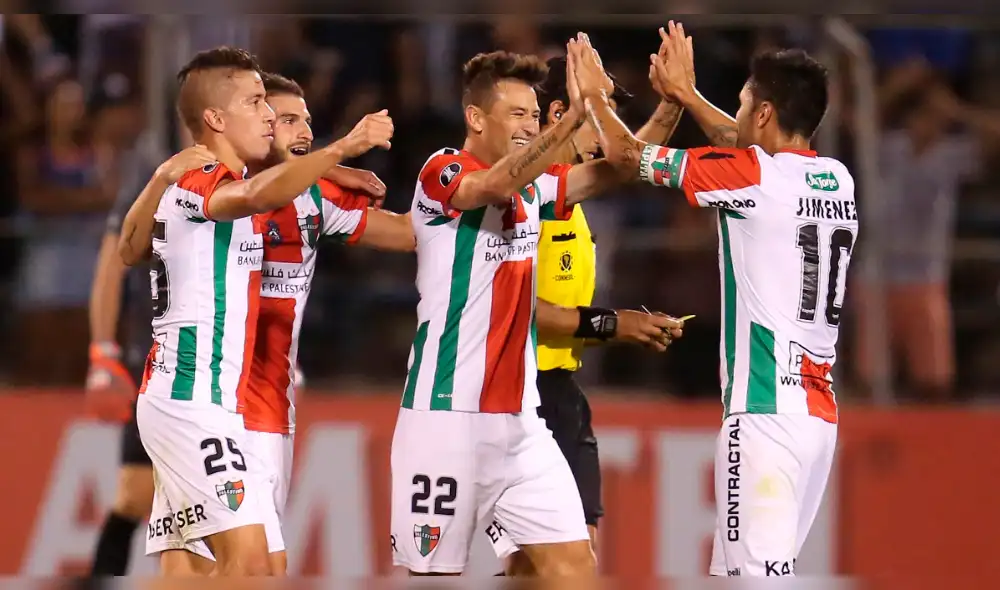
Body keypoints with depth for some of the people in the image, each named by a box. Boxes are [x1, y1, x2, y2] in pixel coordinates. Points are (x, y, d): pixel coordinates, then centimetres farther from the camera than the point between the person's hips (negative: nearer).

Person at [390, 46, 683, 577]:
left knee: (574, 563, 1)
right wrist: (573, 117, -40)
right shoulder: (443, 172, -10)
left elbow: (610, 170, 2)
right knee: (433, 572, 0)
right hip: (449, 413, -7)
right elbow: (497, 184, -31)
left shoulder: (533, 187, 11)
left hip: (518, 415, 7)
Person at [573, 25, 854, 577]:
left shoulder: (750, 176, -9)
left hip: (767, 411, -8)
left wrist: (594, 94, 21)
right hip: (818, 412, 8)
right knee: (748, 570, 15)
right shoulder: (837, 180, 11)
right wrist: (684, 93, 42)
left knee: (759, 575, -11)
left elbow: (626, 154, 2)